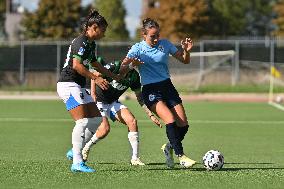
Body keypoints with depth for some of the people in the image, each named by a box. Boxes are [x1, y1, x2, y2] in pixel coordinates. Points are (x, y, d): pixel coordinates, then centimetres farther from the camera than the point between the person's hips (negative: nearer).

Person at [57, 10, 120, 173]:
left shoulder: (91, 44, 17)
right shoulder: (82, 42, -14)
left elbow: (95, 64, 34)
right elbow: (76, 65, -26)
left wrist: (114, 76, 40)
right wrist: (96, 78, -24)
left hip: (79, 86, 11)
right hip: (69, 85, -11)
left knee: (97, 120, 9)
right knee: (83, 121, -19)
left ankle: (75, 151, 17)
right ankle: (77, 163, -22)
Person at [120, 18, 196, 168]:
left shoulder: (165, 44, 4)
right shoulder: (138, 48, -4)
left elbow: (185, 61, 9)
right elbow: (122, 71, -12)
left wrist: (186, 51, -13)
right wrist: (131, 64, -33)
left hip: (167, 87, 4)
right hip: (150, 91, -4)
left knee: (183, 125, -4)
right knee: (170, 120, -26)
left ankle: (169, 147, 25)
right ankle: (180, 156, -22)